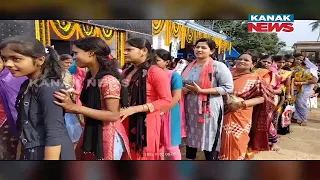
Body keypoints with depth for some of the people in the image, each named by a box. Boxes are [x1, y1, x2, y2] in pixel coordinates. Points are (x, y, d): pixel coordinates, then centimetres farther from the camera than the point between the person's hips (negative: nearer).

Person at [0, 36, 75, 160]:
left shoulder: (49, 88, -20)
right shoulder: (27, 86, 6)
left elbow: (54, 134, -23)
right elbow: (24, 126, 12)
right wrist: (19, 156, 16)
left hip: (51, 153, -8)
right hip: (31, 154, 9)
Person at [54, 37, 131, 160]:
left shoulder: (108, 80, -20)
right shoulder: (89, 78, 6)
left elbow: (113, 115, -24)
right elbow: (90, 106, 10)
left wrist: (76, 108, -26)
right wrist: (69, 107, -6)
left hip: (107, 137, -8)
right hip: (91, 134, 8)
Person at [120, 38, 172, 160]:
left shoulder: (155, 72, -10)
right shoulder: (126, 72, 13)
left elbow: (166, 100, -17)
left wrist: (134, 109, -22)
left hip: (146, 122, -6)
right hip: (126, 122, 7)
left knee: (144, 155, 5)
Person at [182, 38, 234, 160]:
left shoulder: (218, 66, -9)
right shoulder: (189, 66, 10)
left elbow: (228, 87, -16)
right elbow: (182, 84, 23)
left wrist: (201, 90, -20)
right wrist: (183, 90, -2)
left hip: (208, 108, -6)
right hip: (190, 108, 6)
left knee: (209, 141, 6)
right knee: (190, 137, 19)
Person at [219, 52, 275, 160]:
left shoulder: (255, 79, -3)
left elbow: (262, 97, -8)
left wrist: (242, 103, -19)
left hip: (240, 118, -3)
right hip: (224, 115, 3)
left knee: (236, 145, 5)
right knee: (223, 143, 11)